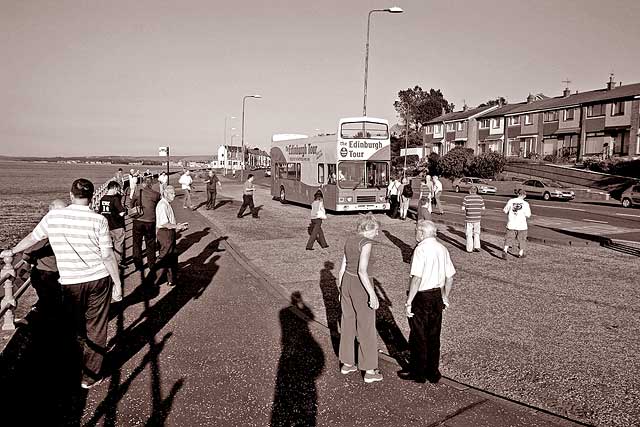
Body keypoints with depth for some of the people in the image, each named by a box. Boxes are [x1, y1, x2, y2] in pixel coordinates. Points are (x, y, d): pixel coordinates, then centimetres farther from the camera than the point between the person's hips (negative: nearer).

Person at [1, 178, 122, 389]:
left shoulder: (53, 216, -4)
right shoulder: (98, 220, -13)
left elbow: (32, 237, 14)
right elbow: (108, 256, -11)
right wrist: (118, 283, -2)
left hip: (70, 283, 2)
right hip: (99, 279, -2)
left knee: (76, 326, 21)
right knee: (96, 329, 11)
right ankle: (90, 376, 20)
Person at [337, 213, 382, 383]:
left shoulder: (349, 240, 6)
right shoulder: (366, 243, -19)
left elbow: (343, 268, 11)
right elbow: (362, 271, -27)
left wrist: (341, 290, 20)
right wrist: (373, 294, -22)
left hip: (347, 283, 8)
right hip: (361, 287, -8)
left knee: (348, 324, 19)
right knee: (367, 328, 6)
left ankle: (346, 364, 31)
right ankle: (370, 371, 17)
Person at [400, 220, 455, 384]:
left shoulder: (421, 249, -17)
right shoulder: (442, 249, 6)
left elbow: (417, 278, -23)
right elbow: (450, 277, 9)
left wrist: (408, 302, -19)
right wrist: (445, 297, 21)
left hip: (421, 297, -7)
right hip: (437, 296, 7)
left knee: (418, 337, 8)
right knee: (434, 336, 17)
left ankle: (417, 373, 21)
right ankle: (433, 373, 28)